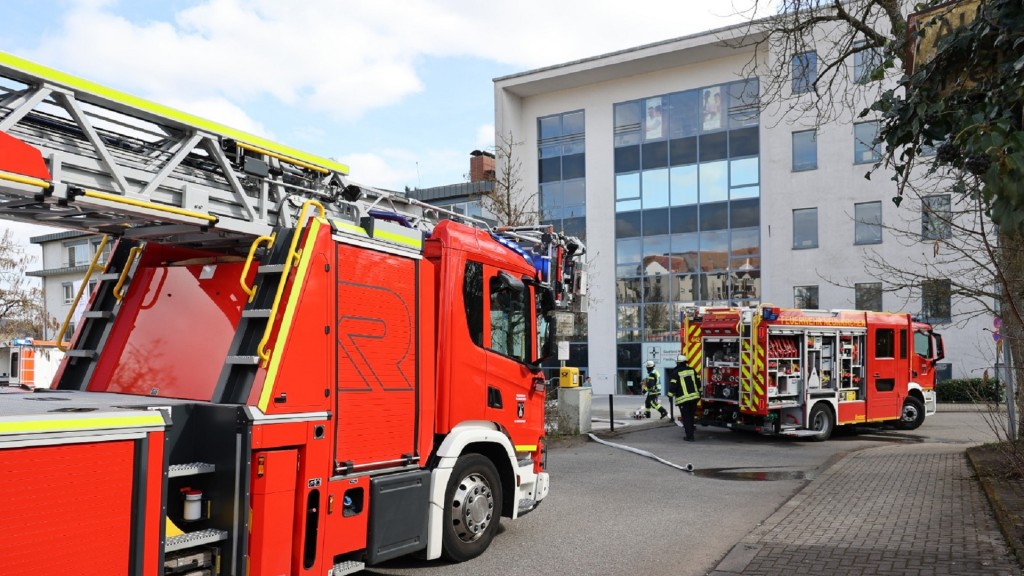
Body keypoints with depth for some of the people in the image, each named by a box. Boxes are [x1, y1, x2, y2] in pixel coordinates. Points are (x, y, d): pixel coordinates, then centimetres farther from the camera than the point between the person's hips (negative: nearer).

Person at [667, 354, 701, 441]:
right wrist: (699, 392, 21)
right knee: (691, 416, 16)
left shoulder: (675, 372, -8)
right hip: (694, 397, 5)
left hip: (683, 398, -5)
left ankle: (689, 436, 0)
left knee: (686, 417, 2)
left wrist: (670, 395, 2)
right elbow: (698, 382, 11)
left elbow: (673, 385, -10)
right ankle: (690, 433, 26)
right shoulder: (692, 370, 7)